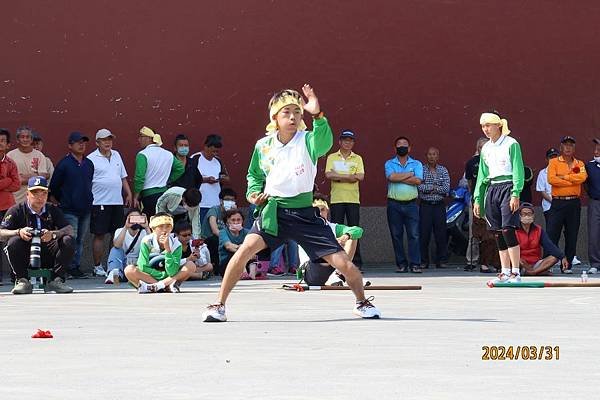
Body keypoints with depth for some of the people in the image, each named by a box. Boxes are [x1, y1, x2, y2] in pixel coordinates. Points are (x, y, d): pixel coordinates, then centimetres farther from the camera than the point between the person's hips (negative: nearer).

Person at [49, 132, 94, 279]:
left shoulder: (89, 164, 11)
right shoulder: (64, 164, -5)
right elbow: (53, 187, 1)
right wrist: (59, 204, 5)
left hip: (85, 210, 6)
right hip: (69, 210, -6)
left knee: (80, 240, 9)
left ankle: (76, 266, 14)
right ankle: (70, 268, -6)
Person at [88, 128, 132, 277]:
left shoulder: (116, 155, 14)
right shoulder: (91, 159, -5)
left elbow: (123, 177, 21)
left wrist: (128, 194, 14)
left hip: (117, 202, 6)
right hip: (100, 202, -6)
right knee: (99, 235, -1)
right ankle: (98, 266, 6)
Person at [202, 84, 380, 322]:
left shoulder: (307, 140, -7)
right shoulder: (263, 146, 1)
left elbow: (325, 143, -34)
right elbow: (254, 175, 20)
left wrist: (317, 115, -50)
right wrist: (254, 192, 0)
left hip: (304, 214, -1)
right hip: (273, 211, 1)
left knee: (343, 263, -4)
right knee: (247, 247, -25)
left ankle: (362, 303, 26)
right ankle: (219, 305, -14)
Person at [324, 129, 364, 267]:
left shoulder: (357, 158, 11)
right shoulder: (332, 157, 9)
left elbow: (360, 177, -4)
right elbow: (328, 174, -7)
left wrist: (338, 176, -8)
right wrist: (350, 176, -9)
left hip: (353, 199, 1)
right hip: (336, 199, -1)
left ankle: (356, 262, 1)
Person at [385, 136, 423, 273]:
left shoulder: (416, 164, 9)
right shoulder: (389, 164, 8)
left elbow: (418, 181, -9)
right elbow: (391, 177, -13)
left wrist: (399, 177, -7)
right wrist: (409, 175, -6)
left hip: (411, 204, 0)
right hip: (394, 204, 1)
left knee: (414, 234, -7)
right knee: (396, 235, 2)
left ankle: (415, 264, -6)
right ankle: (401, 264, 9)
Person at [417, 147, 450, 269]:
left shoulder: (443, 170, 9)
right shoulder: (421, 170, 6)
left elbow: (446, 189, -3)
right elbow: (419, 186, -9)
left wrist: (427, 188, -6)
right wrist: (436, 187, -8)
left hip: (439, 205, 1)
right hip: (425, 205, -1)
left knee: (441, 235, 0)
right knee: (424, 234, -3)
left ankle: (441, 261, 7)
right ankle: (423, 261, 4)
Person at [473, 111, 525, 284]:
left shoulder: (511, 144, -4)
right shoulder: (486, 148, 16)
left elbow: (518, 171, -9)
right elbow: (482, 176, 20)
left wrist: (515, 194, -17)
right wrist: (478, 199, 15)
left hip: (507, 187, -6)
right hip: (491, 190, 6)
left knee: (507, 229, -15)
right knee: (498, 233, 4)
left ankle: (516, 272, -13)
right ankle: (505, 272, 8)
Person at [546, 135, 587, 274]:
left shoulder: (579, 164, 14)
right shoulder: (554, 162, 6)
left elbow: (582, 177, -8)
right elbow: (551, 179, -11)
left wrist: (564, 177, -11)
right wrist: (573, 181, -7)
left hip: (574, 204, 3)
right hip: (557, 203, -3)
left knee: (571, 236, 3)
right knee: (552, 235, -8)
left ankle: (567, 265, 8)